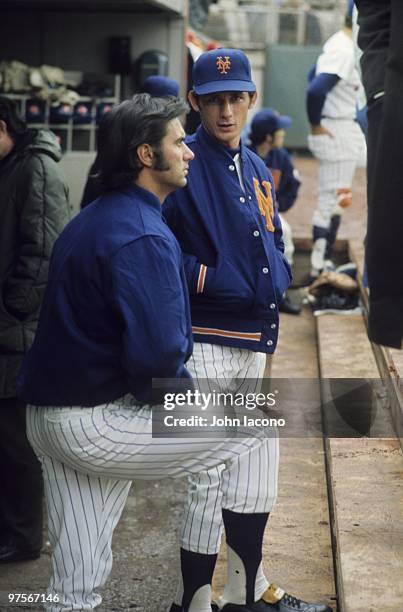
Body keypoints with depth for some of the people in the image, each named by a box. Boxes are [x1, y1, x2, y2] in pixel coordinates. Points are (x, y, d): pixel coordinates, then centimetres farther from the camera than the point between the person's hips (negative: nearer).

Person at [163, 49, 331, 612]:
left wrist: (277, 279, 4)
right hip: (206, 338, -9)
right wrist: (211, 279, -21)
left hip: (254, 338, 9)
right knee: (210, 476, -7)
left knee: (259, 462, 17)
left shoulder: (257, 169, 14)